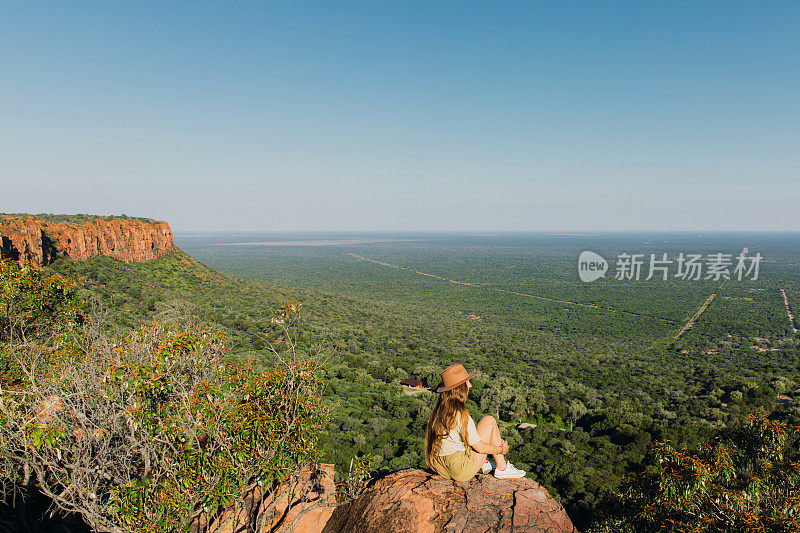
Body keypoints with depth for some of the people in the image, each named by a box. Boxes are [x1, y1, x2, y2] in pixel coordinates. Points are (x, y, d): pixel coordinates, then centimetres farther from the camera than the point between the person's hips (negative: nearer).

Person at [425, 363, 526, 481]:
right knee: (489, 421, 1)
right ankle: (502, 469, 10)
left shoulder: (439, 410, 3)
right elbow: (480, 448, -12)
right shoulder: (461, 414, -22)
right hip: (463, 472, -7)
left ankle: (484, 463, 21)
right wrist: (501, 450, 7)